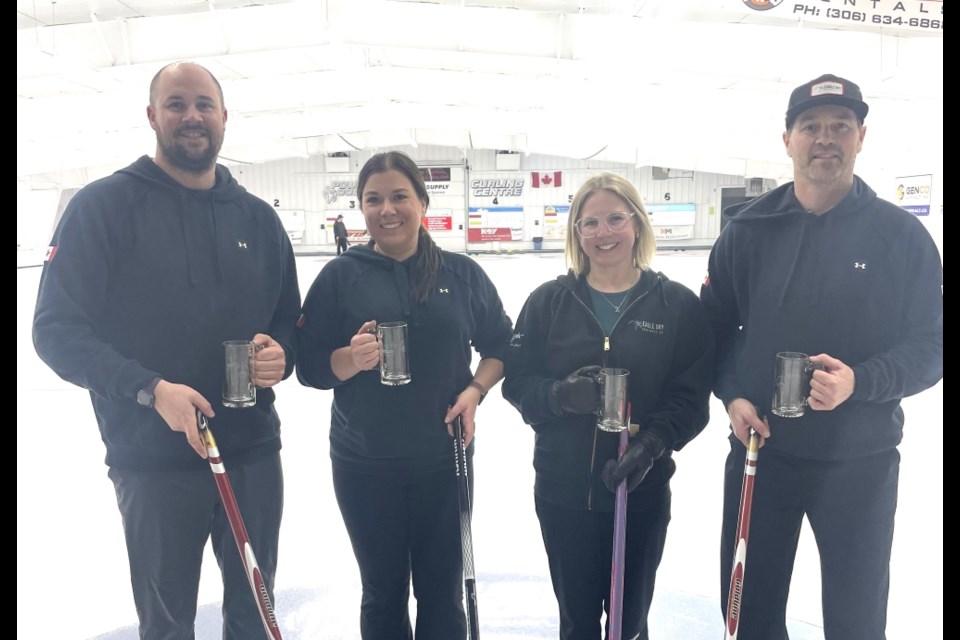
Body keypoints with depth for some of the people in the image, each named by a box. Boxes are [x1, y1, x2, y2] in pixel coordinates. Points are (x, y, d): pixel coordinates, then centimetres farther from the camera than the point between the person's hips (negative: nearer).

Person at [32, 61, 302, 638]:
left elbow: (289, 318, 12)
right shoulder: (104, 205, -6)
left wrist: (279, 354, -11)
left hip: (254, 452, 4)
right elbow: (57, 329, -9)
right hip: (153, 461, -3)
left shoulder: (258, 217, 6)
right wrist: (151, 389, -21)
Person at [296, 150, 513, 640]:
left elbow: (500, 345, 8)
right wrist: (352, 358, -22)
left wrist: (475, 389, -9)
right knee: (383, 590, 16)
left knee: (442, 590, 14)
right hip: (364, 464, 0)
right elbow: (309, 366, -2)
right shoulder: (340, 275, -2)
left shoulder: (462, 273, 0)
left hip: (443, 459, 1)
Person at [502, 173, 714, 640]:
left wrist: (652, 443, -20)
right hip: (563, 490, 1)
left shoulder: (678, 304, -3)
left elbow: (692, 396, -5)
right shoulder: (548, 301, -2)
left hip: (642, 489, 0)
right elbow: (516, 382, -3)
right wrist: (560, 394, -22)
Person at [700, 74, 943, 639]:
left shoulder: (900, 233, -6)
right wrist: (733, 395, -11)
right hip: (760, 452, 2)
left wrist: (859, 381, -23)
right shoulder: (750, 229, -2)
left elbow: (931, 345, -6)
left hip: (861, 463, -1)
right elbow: (717, 326, 4)